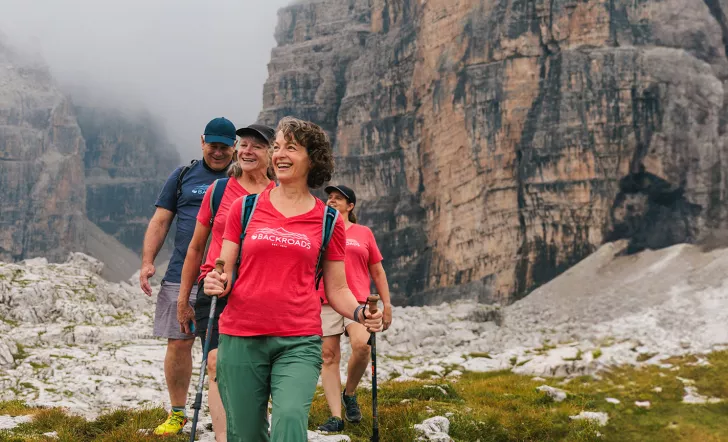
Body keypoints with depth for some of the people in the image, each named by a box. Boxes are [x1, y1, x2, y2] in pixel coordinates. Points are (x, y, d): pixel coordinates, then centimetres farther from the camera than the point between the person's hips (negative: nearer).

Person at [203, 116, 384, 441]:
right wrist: (217, 284, -11)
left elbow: (337, 289, 10)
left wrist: (360, 313, -10)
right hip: (241, 338, 1)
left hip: (299, 342, -1)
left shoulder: (328, 220, 6)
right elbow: (224, 274, 12)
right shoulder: (244, 207, 7)